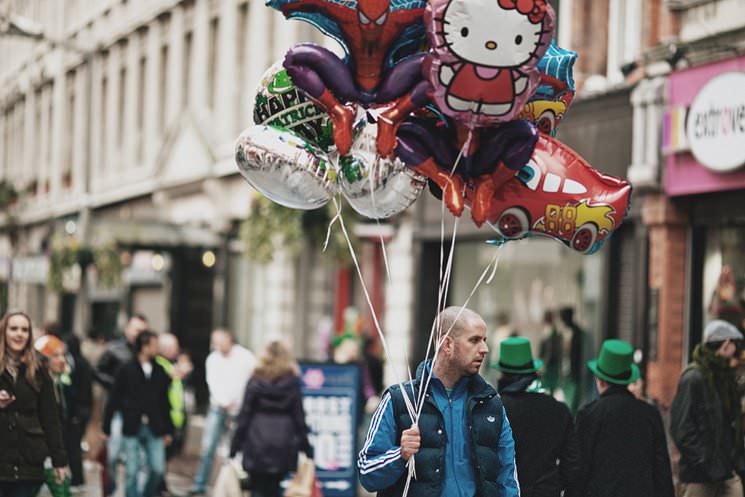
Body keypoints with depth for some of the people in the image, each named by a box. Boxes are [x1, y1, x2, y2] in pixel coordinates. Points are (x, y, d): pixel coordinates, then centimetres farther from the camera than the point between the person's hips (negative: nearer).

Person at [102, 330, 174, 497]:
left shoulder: (160, 372, 6)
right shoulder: (126, 370, -3)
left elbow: (165, 403, 12)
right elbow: (113, 400, -2)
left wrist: (168, 430, 12)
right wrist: (106, 427, -4)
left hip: (154, 429, 3)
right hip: (132, 428, -3)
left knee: (158, 469, -2)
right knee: (132, 472, -1)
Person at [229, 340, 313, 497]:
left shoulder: (255, 381, 1)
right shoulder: (292, 382, 3)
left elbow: (244, 415, -2)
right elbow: (299, 417, 2)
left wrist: (235, 445, 2)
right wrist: (305, 447, 7)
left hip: (257, 444, -1)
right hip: (283, 447, 1)